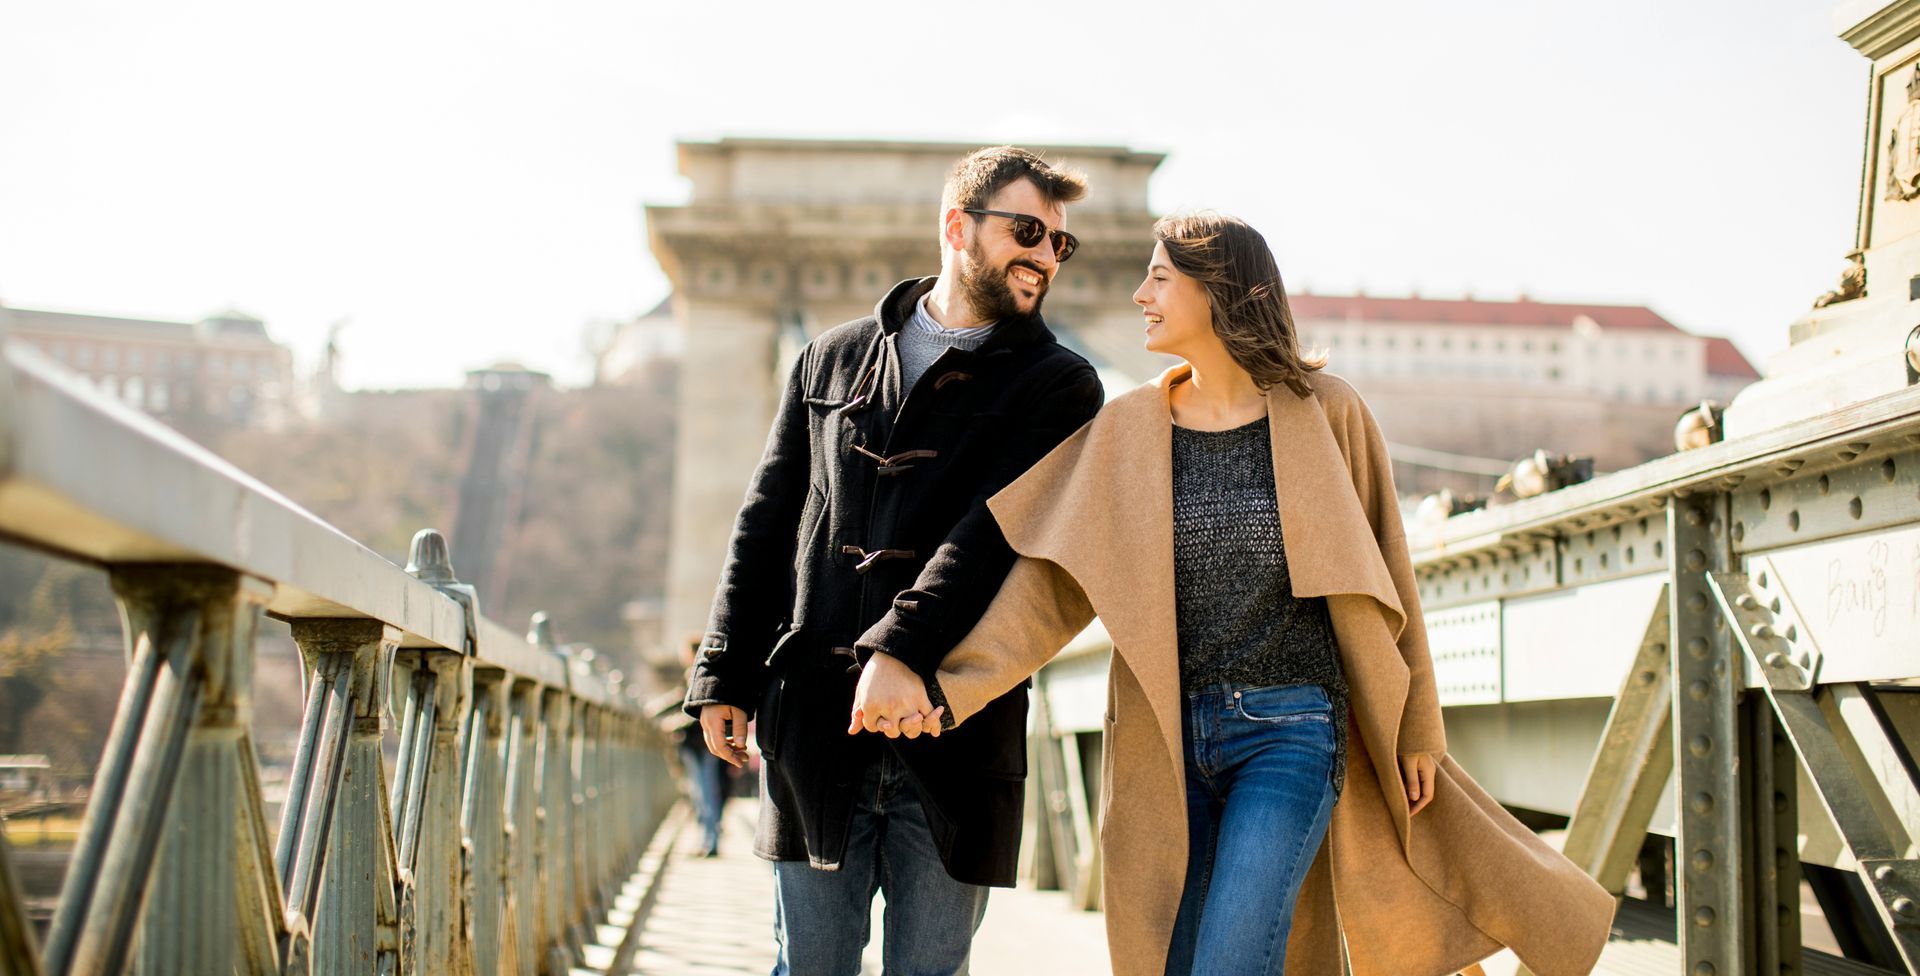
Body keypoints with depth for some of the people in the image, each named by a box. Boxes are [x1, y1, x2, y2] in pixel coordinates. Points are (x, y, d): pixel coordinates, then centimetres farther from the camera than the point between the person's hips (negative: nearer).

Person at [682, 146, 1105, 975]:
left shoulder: (1057, 386, 6)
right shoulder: (832, 360, 16)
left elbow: (1000, 528, -10)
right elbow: (767, 524, 16)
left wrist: (903, 645, -24)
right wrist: (725, 674, 8)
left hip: (951, 728, -2)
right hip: (814, 717, 2)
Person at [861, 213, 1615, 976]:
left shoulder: (1324, 412, -1)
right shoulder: (1127, 430, 6)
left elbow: (1380, 574, 6)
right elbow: (1055, 583, -2)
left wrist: (1415, 730, 8)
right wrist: (951, 683, -16)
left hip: (1291, 731, -3)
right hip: (1169, 736, 4)